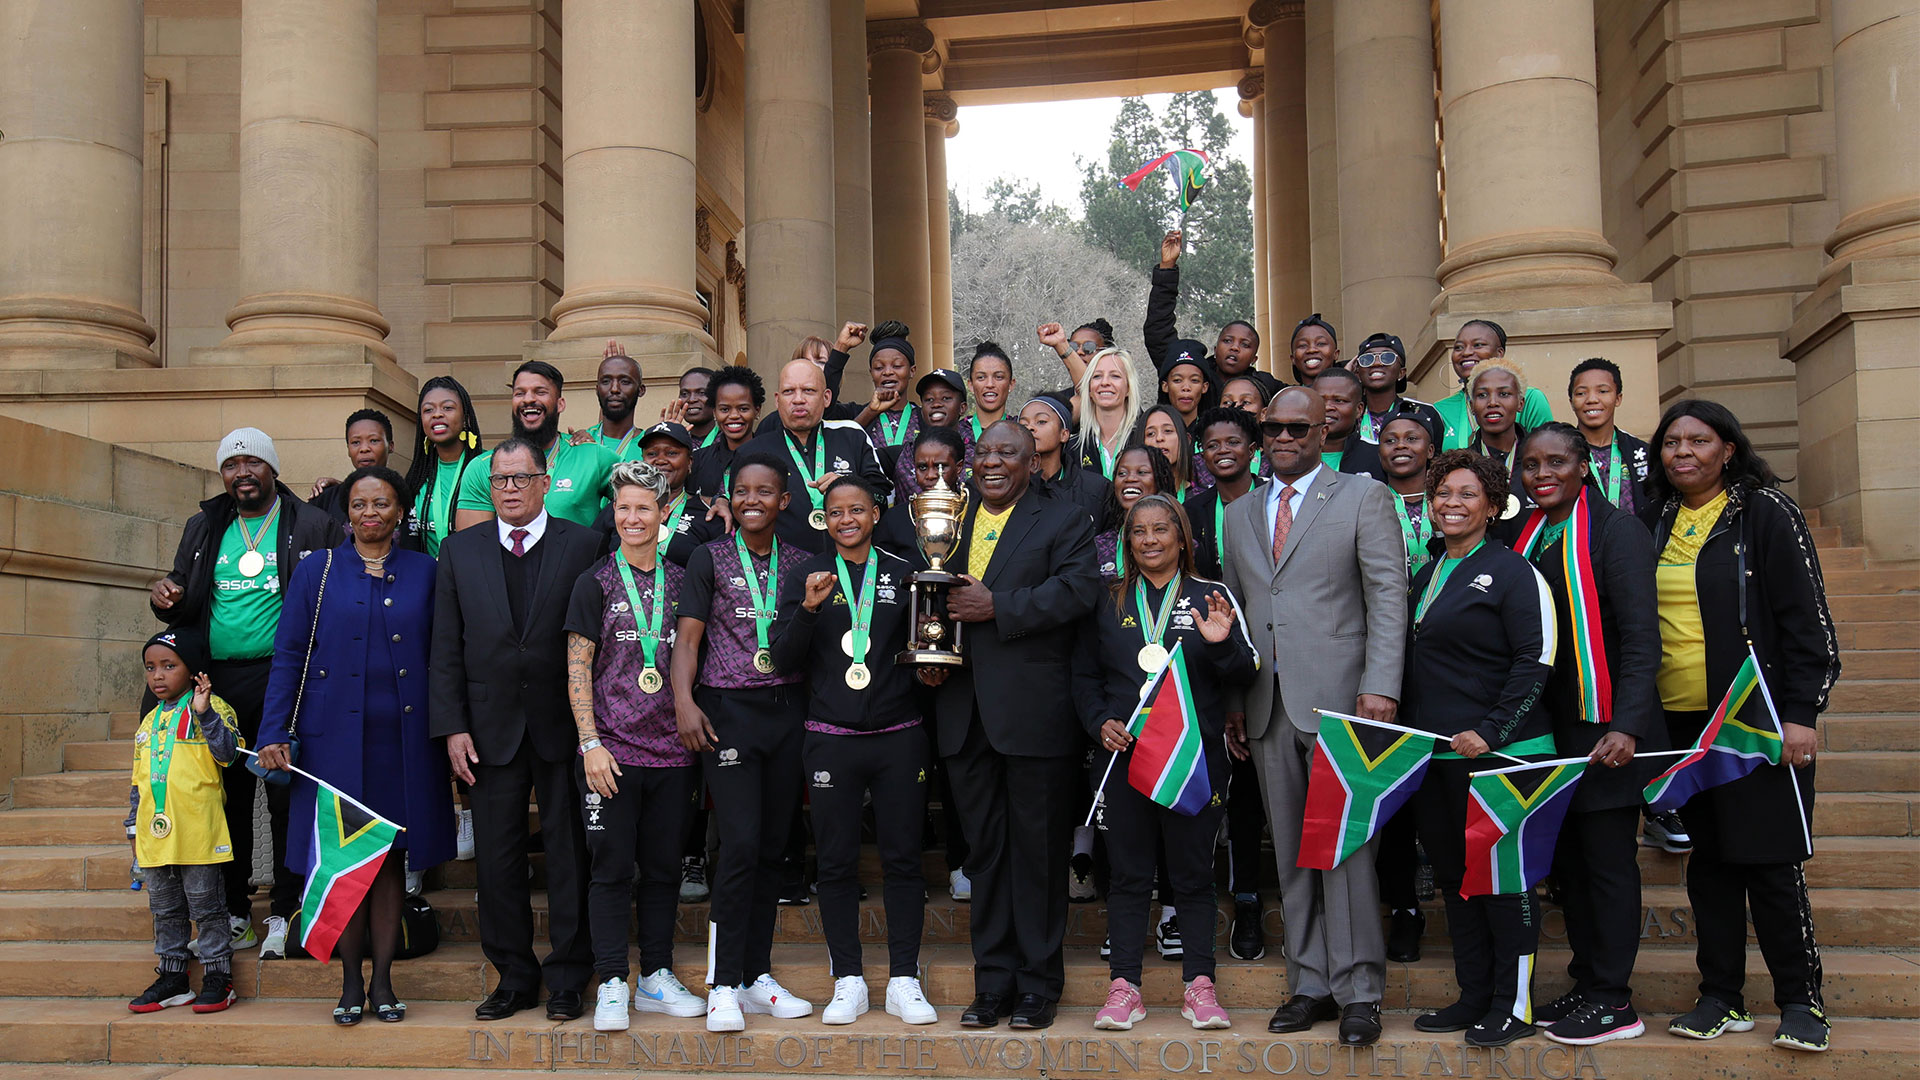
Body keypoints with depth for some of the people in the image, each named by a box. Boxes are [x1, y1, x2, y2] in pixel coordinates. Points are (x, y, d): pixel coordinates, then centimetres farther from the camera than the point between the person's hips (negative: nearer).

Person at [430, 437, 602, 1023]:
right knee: (497, 857, 8)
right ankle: (514, 976, 21)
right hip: (491, 727, 2)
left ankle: (567, 978, 16)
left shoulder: (584, 545, 0)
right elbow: (446, 648, 6)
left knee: (569, 853, 5)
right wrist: (452, 727, -2)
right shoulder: (459, 551, 8)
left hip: (563, 726, -2)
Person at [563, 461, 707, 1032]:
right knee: (611, 868, 1)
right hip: (611, 749, -3)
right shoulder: (596, 583, 1)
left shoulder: (680, 582, 10)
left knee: (663, 868, 9)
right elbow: (577, 670, -2)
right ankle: (612, 985, 9)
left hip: (672, 750, 3)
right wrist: (590, 743, -9)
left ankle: (656, 979, 19)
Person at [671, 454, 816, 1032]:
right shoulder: (709, 560, 4)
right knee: (741, 843, -11)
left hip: (787, 708, 4)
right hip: (727, 710, -4)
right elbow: (687, 638, -3)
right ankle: (724, 984, -3)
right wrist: (684, 701, -14)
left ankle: (757, 975, 17)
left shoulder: (801, 563, 12)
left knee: (772, 846, 7)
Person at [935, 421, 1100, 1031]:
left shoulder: (1064, 523, 3)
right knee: (984, 849, 10)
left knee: (1038, 849, 2)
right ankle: (992, 982, 18)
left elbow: (1078, 590, -13)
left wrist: (997, 607, -17)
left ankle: (1038, 982, 13)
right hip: (965, 713, 5)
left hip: (1035, 713, -4)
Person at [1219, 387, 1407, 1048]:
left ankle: (1358, 992, 4)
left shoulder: (1363, 497, 3)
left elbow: (1388, 594, -5)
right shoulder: (1240, 515, 17)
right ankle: (1311, 985, 16)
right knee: (1291, 851, 8)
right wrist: (1232, 702, 10)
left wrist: (1380, 687, -15)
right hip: (1267, 707, 5)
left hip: (1336, 699, -5)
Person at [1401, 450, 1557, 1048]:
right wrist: (1413, 733, 12)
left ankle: (1515, 1005, 9)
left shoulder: (1511, 571, -6)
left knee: (1504, 876, 0)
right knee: (1454, 875, 11)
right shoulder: (1424, 577, 15)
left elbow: (1536, 662, -12)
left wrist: (1491, 732, -19)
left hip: (1498, 753, -7)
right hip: (1435, 753, 7)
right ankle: (1474, 997, 22)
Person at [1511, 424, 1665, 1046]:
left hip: (1604, 727, -7)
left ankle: (1613, 1001, 7)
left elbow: (1641, 636, -14)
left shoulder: (1615, 529, -8)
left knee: (1607, 858, -1)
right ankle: (1586, 985, 22)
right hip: (1549, 726, 7)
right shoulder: (1524, 538, 12)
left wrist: (1625, 727, -23)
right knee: (1567, 860, 12)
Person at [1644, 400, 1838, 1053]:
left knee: (1770, 861, -3)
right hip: (1679, 721, 5)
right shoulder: (1654, 522, 11)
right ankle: (1721, 997, 16)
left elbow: (1805, 615, -7)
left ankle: (1800, 1000, 9)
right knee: (1709, 860, 9)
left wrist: (1800, 713, -13)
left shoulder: (1764, 512, -3)